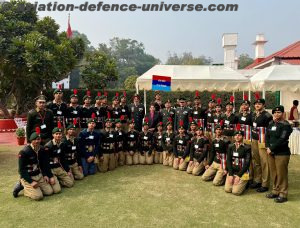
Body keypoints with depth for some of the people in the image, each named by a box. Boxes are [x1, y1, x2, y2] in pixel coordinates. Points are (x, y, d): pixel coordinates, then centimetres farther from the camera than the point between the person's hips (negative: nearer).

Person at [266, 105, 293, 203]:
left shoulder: (286, 125, -10)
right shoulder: (271, 124, 12)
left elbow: (282, 140, -18)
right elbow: (267, 136, 8)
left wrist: (271, 149, -16)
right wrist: (268, 147, -7)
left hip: (282, 153, -6)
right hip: (271, 152, 7)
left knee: (281, 174, 0)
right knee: (273, 172, 13)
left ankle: (283, 194, 13)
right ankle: (275, 191, 27)